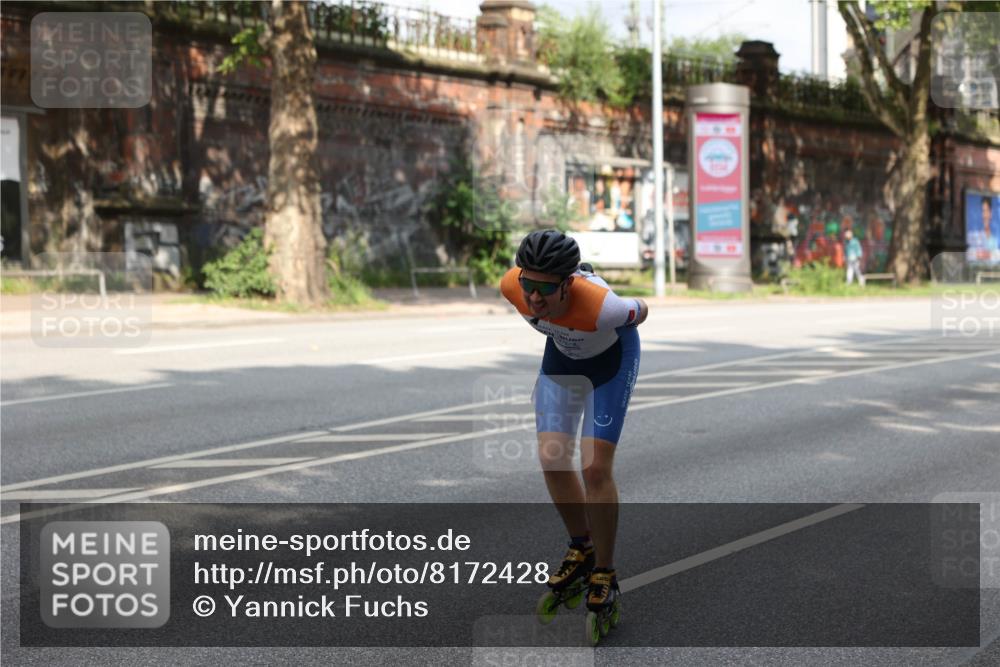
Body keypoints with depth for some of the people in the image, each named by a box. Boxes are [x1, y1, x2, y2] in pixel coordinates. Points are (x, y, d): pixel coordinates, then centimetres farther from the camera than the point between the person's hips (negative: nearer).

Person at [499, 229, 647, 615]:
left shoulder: (598, 306, -43)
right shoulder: (512, 286, -31)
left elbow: (640, 311, -20)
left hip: (612, 355, -5)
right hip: (561, 352, 5)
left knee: (595, 468, -11)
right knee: (552, 459, 0)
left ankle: (604, 572, 6)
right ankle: (582, 548, 23)